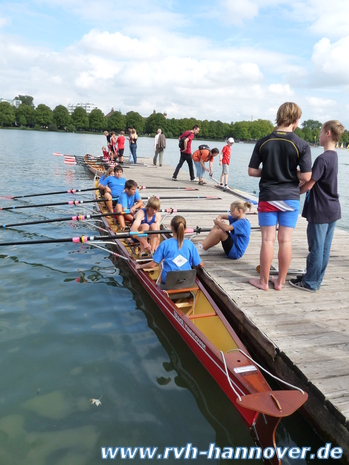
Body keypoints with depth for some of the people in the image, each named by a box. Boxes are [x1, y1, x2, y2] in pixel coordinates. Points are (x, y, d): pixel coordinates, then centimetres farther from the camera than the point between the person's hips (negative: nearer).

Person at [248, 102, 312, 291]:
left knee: (268, 239, 6)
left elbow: (252, 171, -2)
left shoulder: (263, 143, -3)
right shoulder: (302, 145, -8)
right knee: (286, 240, 7)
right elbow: (306, 177, -11)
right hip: (290, 197, 0)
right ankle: (280, 281, 18)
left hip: (268, 197, 1)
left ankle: (263, 281, 15)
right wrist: (291, 172, 9)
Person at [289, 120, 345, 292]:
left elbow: (308, 185, -17)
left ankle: (310, 283, 10)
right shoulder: (334, 156, 10)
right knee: (324, 248, 13)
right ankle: (315, 279, 23)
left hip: (320, 210, -9)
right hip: (332, 209, 9)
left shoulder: (322, 159, -18)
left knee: (316, 247, 0)